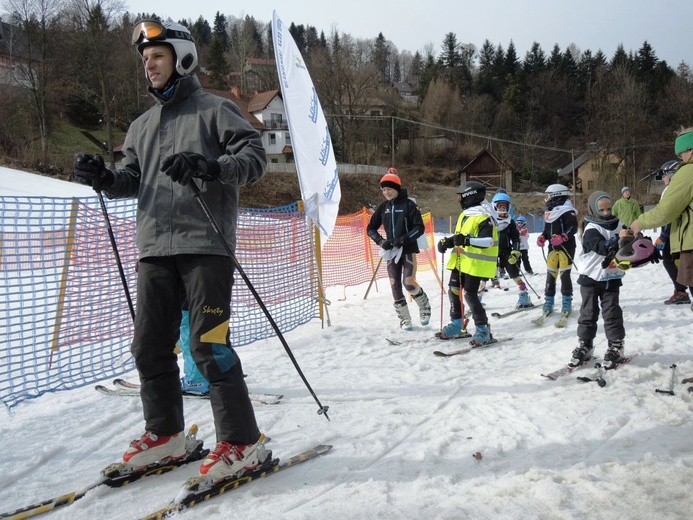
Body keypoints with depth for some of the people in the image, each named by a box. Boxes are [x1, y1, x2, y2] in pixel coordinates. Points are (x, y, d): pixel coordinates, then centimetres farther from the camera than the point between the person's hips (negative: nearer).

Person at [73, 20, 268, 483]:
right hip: (154, 248, 7)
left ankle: (243, 442, 1)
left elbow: (255, 157, -6)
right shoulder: (142, 125, 24)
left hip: (205, 245, -7)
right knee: (150, 347, 8)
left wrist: (210, 167, -23)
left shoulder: (215, 110, 4)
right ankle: (166, 435, 24)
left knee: (208, 345, -10)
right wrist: (105, 178, -2)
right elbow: (133, 179, 19)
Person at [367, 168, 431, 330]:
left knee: (409, 283, -13)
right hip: (391, 251, 4)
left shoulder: (408, 204, -6)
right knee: (395, 286, 3)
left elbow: (420, 228, -9)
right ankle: (404, 319, 15)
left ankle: (424, 306, 16)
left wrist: (404, 239, -21)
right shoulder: (383, 207, 7)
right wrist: (381, 241, -6)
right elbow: (370, 228, 11)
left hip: (408, 249, -4)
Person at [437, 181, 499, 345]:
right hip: (460, 261, 9)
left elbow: (489, 240, -24)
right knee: (453, 291, 11)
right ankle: (457, 325, 24)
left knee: (470, 295, -10)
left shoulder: (484, 216, -14)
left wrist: (467, 240, -37)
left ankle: (483, 330, 1)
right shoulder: (465, 215, 15)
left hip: (476, 263, -9)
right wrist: (447, 242, 4)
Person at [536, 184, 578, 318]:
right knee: (550, 274, 6)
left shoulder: (567, 211, -10)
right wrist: (542, 237, 3)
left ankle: (567, 302, 7)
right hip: (553, 248, 7)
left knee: (564, 274, -4)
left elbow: (573, 228, -15)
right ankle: (548, 301, 12)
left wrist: (562, 238, -28)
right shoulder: (549, 213, 15)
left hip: (566, 247, -7)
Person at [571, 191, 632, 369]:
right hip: (591, 278, -3)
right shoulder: (591, 230, -12)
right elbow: (601, 246, -30)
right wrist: (618, 239, -45)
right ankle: (584, 345, 16)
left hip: (611, 278, 4)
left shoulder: (617, 227, 5)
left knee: (612, 313, 3)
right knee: (588, 313, 6)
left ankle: (616, 346, 12)